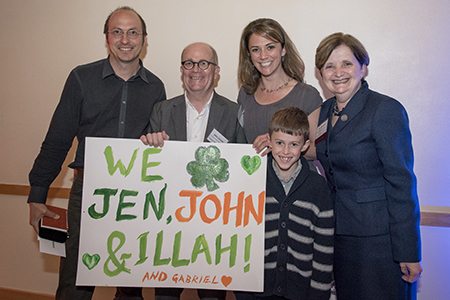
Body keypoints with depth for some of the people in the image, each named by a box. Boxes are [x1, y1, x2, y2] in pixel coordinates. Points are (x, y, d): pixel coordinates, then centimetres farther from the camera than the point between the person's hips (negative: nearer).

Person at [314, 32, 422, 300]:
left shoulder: (386, 110, -14)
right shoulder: (325, 110, 7)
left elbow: (401, 182, -16)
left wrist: (408, 252, -16)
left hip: (379, 237, -6)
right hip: (340, 234, 6)